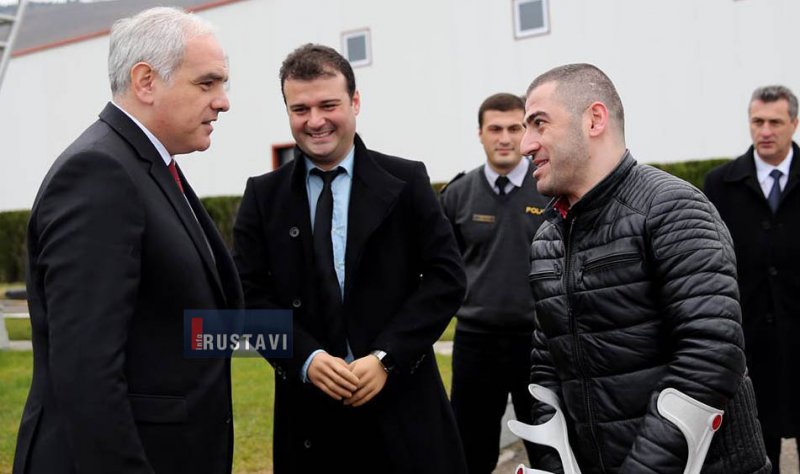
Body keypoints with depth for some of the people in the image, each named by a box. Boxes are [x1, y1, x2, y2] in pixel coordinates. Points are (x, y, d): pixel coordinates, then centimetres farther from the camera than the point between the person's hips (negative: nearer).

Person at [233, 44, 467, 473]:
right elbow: (249, 293, 1)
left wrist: (386, 357, -12)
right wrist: (306, 358, -14)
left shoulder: (405, 182, 1)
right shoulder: (263, 196, 5)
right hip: (308, 406, 1)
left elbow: (446, 276, -3)